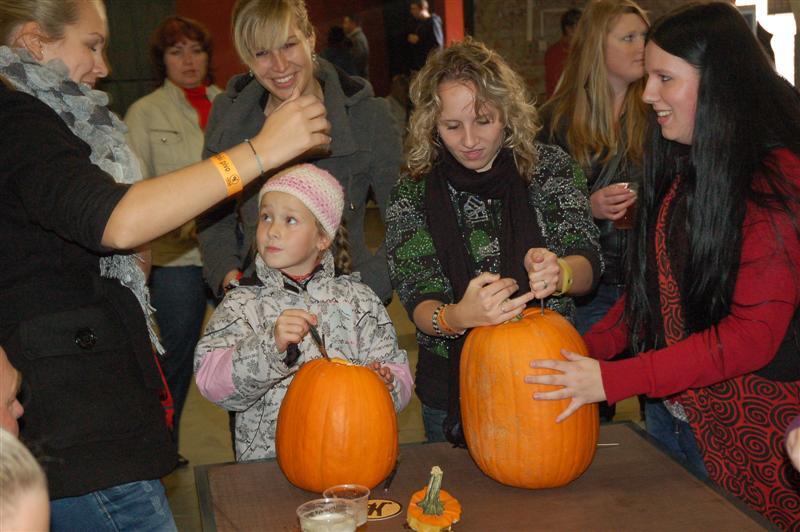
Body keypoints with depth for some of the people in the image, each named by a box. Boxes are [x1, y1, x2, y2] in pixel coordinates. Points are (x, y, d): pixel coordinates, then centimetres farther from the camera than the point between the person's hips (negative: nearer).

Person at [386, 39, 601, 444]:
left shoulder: (549, 167, -5)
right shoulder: (413, 194, -7)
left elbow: (587, 265, -11)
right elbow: (418, 301, -14)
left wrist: (559, 273, -36)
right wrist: (456, 316, -38)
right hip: (452, 391, 0)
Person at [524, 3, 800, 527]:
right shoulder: (681, 168, 8)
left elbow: (754, 333, -22)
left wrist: (613, 380, -23)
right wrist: (587, 350, -2)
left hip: (749, 436, -7)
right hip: (672, 416, 7)